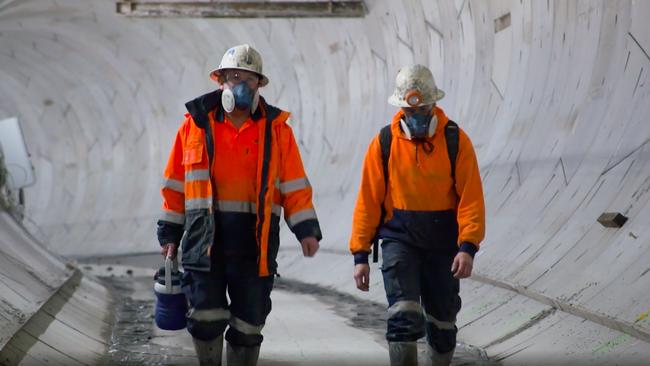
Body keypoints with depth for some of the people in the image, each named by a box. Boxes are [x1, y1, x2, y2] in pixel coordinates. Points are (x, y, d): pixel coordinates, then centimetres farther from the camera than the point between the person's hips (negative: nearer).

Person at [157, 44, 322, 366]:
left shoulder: (276, 128, 7)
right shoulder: (196, 124, 6)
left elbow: (295, 187, 5)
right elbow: (175, 184, 11)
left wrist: (306, 230, -6)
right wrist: (170, 233, 10)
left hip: (256, 242, 1)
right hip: (205, 238, 0)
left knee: (248, 325, 6)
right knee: (206, 319, -7)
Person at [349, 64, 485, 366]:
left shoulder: (456, 140, -5)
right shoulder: (384, 143, -3)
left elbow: (471, 199, -9)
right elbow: (368, 201, -1)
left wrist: (467, 246, -21)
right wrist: (360, 254, -4)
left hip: (443, 242, 1)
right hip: (399, 239, -1)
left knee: (442, 319, 14)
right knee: (404, 316, -17)